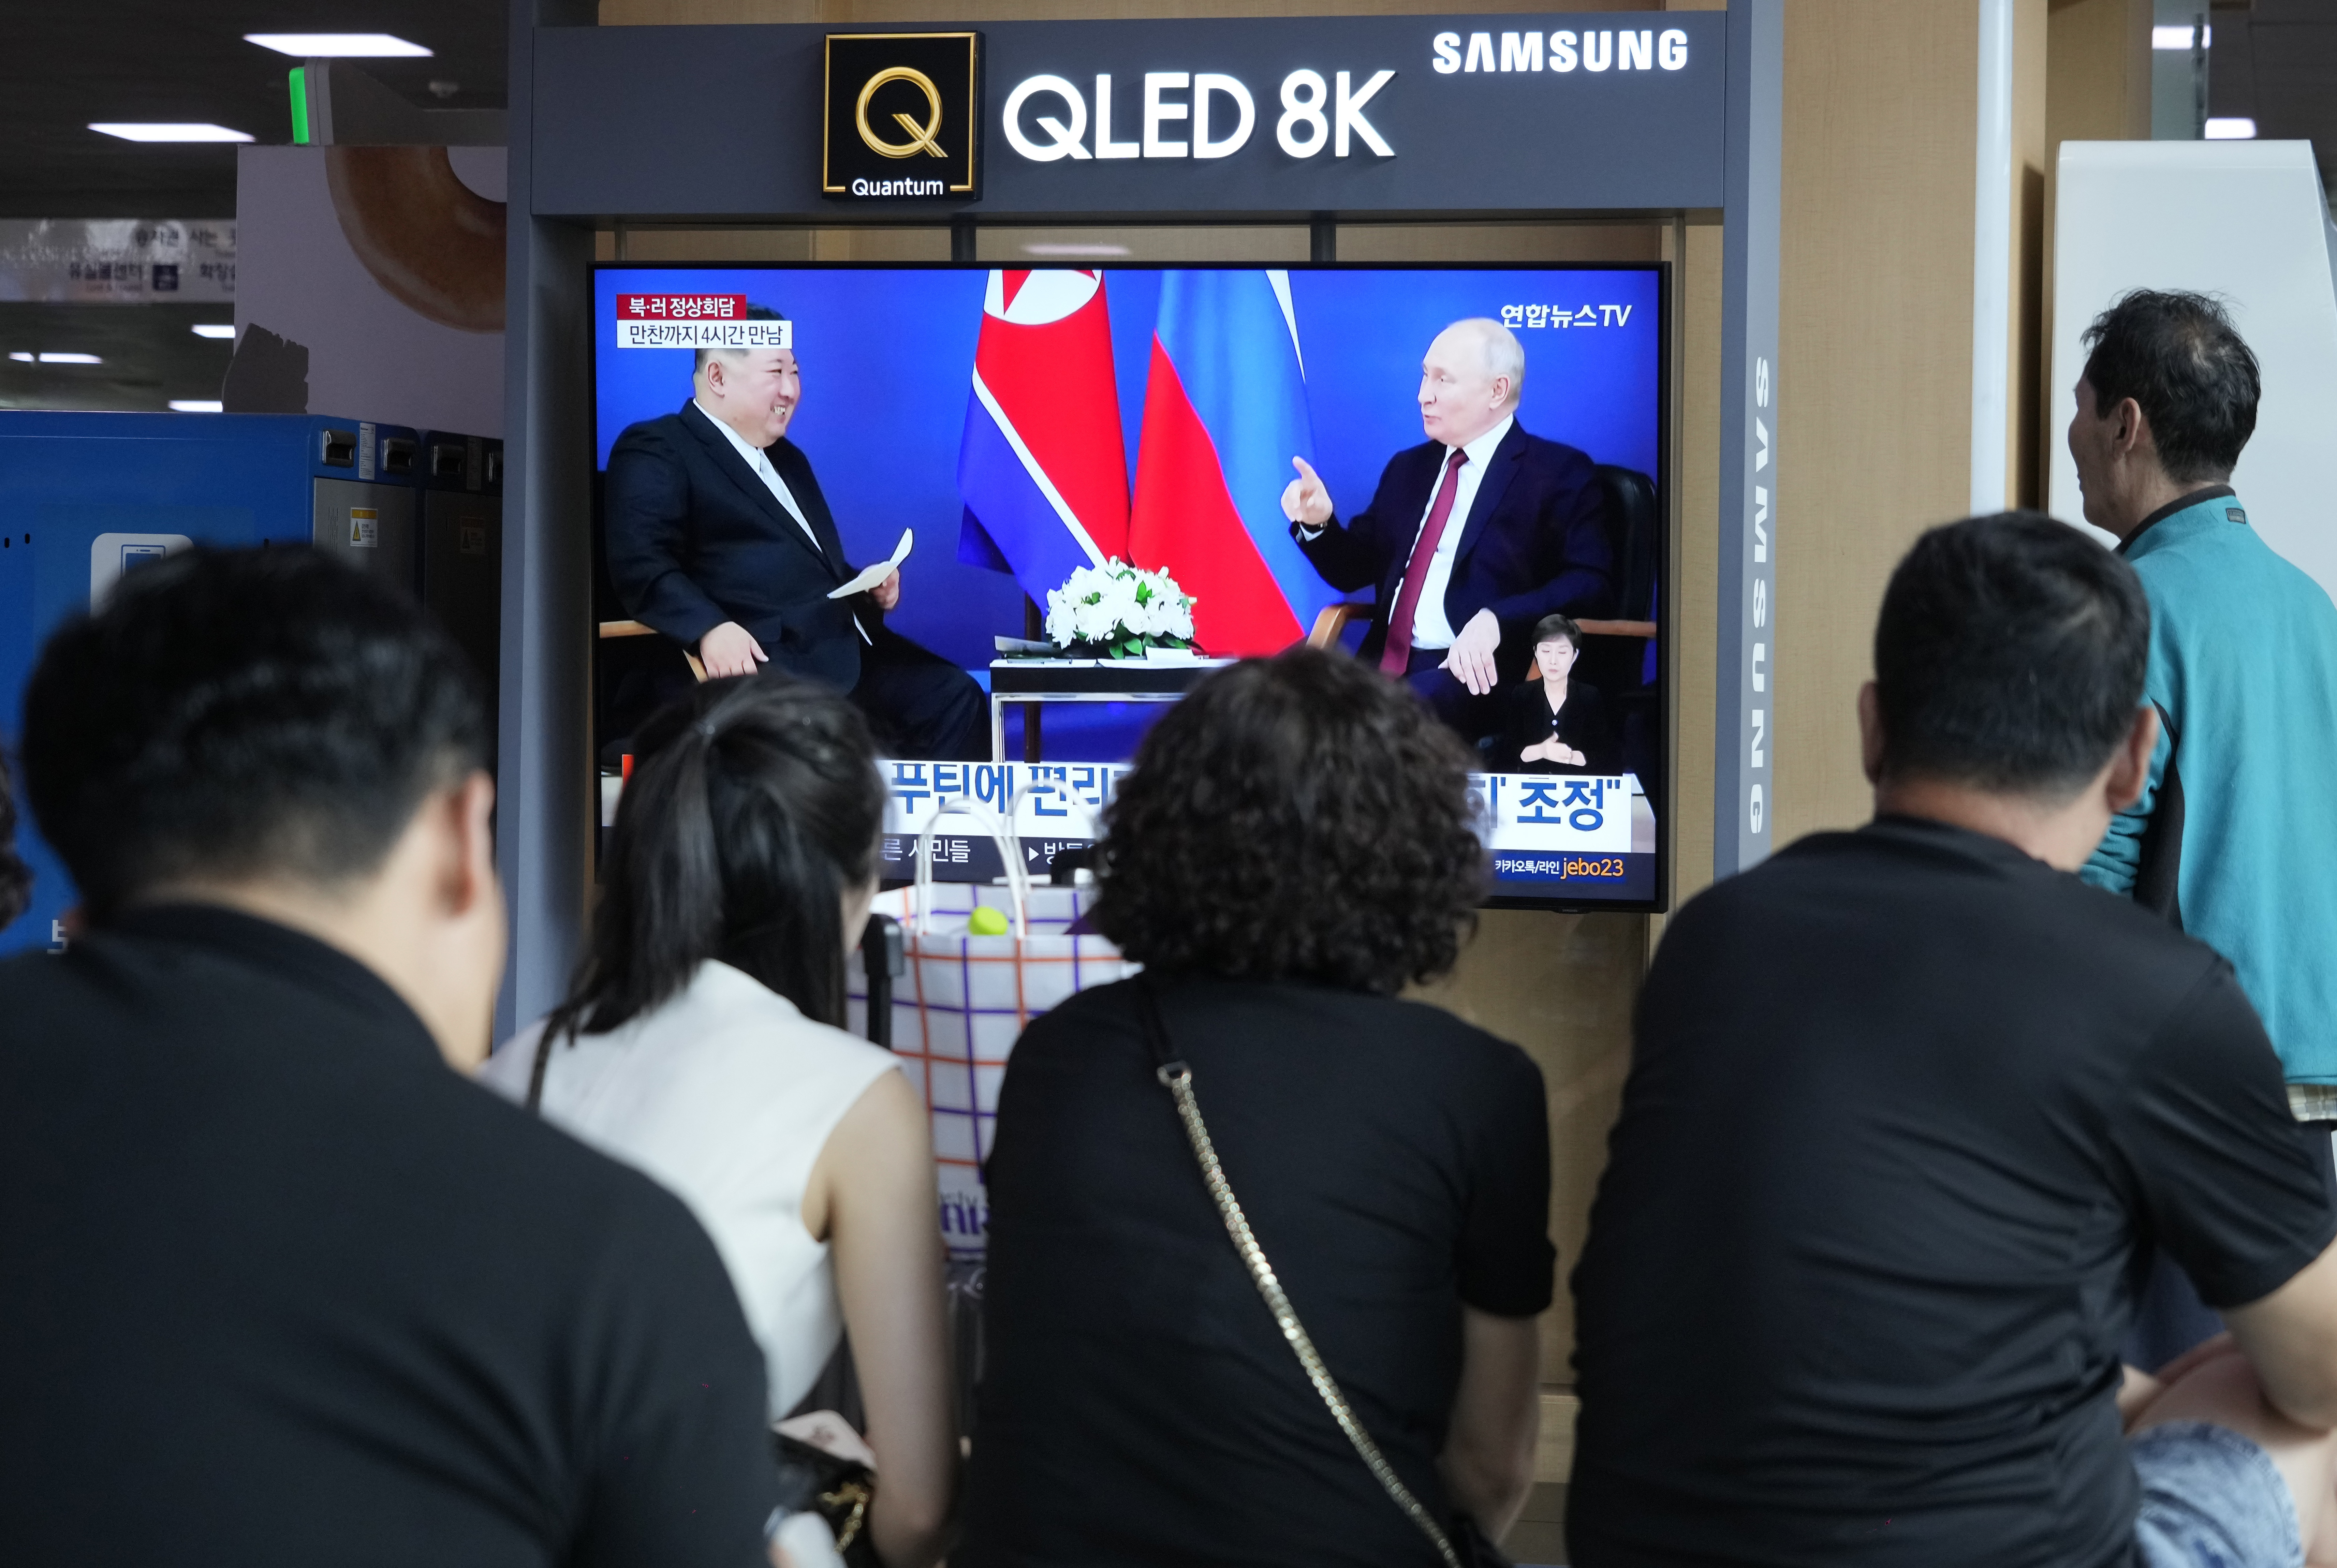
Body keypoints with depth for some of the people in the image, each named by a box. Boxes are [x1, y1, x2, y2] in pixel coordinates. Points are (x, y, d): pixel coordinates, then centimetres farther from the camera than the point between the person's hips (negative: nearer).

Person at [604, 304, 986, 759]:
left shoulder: (788, 459, 29)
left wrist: (867, 586, 15)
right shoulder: (656, 451, 1)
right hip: (766, 663, -8)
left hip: (849, 648, 8)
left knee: (956, 698, -11)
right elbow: (640, 564, -13)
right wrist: (709, 627, -29)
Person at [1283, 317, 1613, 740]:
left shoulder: (1559, 474, 3)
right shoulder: (1409, 468, 23)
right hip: (1384, 666, 6)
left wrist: (1495, 621, -24)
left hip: (1474, 673, -6)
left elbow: (1590, 584, -9)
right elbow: (1354, 571, 25)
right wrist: (1318, 522, 4)